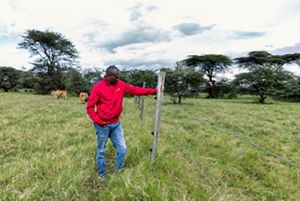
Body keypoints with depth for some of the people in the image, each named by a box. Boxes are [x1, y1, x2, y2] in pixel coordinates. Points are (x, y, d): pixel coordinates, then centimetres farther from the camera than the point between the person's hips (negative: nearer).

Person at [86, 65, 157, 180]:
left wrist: (154, 91, 0)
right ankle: (101, 175, 30)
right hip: (102, 125, -4)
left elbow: (136, 90, 3)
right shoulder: (98, 87, -12)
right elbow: (89, 107, -8)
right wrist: (98, 121, -15)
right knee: (101, 151, 10)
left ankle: (119, 172, 29)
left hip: (116, 124, 5)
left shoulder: (121, 85, 2)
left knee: (122, 149, 8)